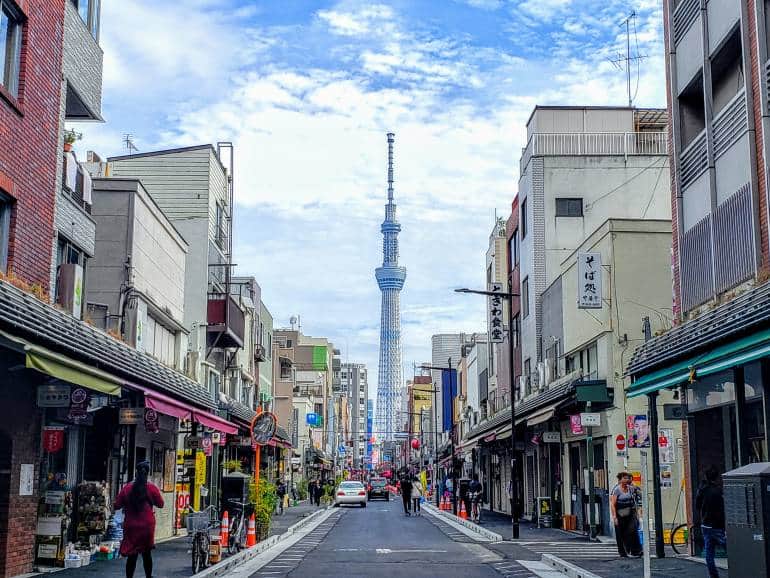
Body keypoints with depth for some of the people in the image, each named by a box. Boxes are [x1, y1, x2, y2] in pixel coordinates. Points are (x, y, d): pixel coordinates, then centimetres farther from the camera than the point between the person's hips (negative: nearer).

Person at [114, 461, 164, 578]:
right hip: (147, 525, 0)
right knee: (146, 553, 15)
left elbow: (117, 506, -1)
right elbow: (160, 504, 3)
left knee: (132, 555, 3)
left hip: (131, 526, 0)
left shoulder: (127, 488, -5)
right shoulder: (152, 488, -7)